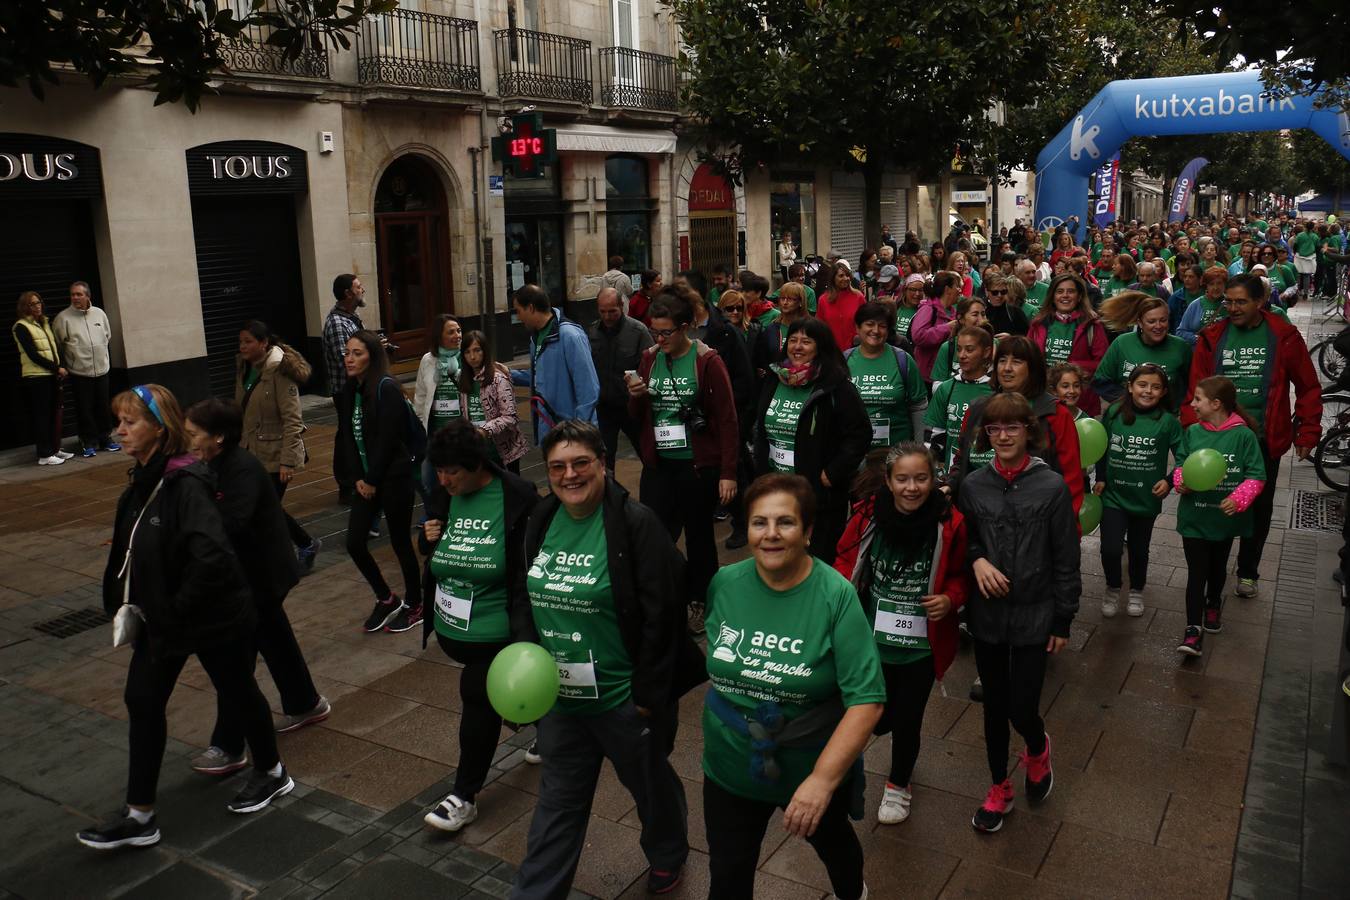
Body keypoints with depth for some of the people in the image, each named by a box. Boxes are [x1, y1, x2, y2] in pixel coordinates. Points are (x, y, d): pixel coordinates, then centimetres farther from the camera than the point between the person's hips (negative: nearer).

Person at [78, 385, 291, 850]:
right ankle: (139, 815, 23)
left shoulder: (186, 483, -26)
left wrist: (177, 612, -27)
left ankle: (271, 773, 37)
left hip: (213, 618, -8)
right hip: (161, 618, 8)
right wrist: (128, 604, 10)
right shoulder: (145, 480, 1)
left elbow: (211, 557, -37)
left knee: (237, 691, 12)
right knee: (142, 700, 10)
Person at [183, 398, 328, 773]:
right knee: (274, 639, 24)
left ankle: (228, 748, 7)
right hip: (247, 570, 10)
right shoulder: (216, 466, 4)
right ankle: (306, 703, 43)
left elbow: (232, 524, -34)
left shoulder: (243, 469, -24)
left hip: (258, 574, -10)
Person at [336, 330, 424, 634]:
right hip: (366, 480, 7)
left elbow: (387, 440, -18)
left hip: (394, 478, -7)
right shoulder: (349, 391, 6)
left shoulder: (387, 389, -16)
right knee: (354, 543, 4)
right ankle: (387, 600, 24)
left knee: (400, 542, 5)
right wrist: (358, 478, -3)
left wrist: (373, 481, -14)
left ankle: (414, 605, 23)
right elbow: (348, 438, 6)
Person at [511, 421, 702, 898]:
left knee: (650, 783, 21)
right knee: (558, 800, 17)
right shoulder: (540, 521, 0)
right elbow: (524, 596, 10)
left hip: (624, 698, -4)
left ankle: (668, 854, 50)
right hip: (559, 696, 4)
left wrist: (648, 694, -16)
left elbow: (660, 615, -18)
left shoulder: (636, 524, -19)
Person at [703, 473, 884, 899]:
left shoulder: (837, 596, -23)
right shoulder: (724, 583, -11)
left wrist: (823, 779, -31)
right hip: (729, 768, 2)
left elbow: (867, 700, -26)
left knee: (831, 840, 28)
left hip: (815, 769, -1)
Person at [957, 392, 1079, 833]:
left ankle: (1038, 749, 36)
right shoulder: (973, 486, -2)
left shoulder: (1052, 487, -10)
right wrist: (977, 560, -13)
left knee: (1022, 710, -1)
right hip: (987, 615, 2)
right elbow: (961, 540, 10)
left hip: (1034, 616, -2)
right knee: (995, 705, 14)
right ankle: (999, 789, 33)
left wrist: (1063, 621, -3)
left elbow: (1066, 560, -5)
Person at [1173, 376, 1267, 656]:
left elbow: (1256, 476, -10)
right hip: (1194, 515, 1)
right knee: (1196, 571, -3)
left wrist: (1239, 499, -23)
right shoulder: (1192, 432, -4)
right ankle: (1193, 629, -1)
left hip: (1225, 517, -1)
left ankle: (1213, 604, 48)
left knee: (1217, 567, 21)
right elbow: (1181, 463, 6)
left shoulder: (1243, 435, -13)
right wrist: (1180, 480, -15)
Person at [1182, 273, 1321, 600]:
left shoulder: (1283, 336, -5)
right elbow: (1196, 389, -2)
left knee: (1259, 508, 12)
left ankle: (1248, 571, 31)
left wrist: (1307, 434, 0)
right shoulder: (1213, 337, -2)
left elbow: (1308, 389, 2)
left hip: (1265, 439, 0)